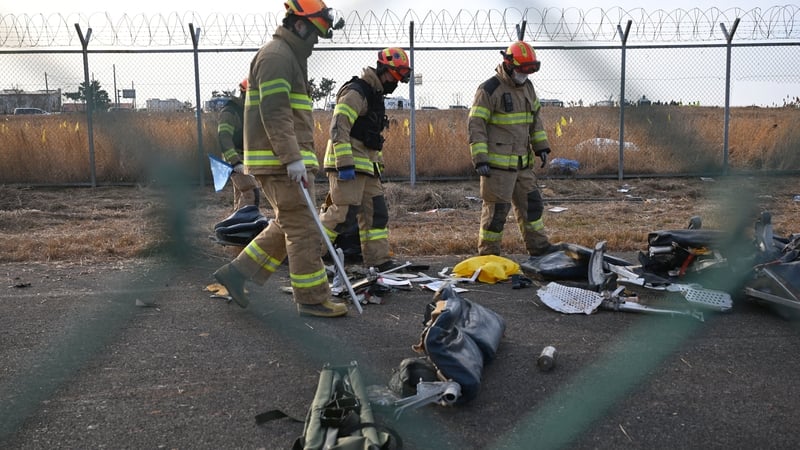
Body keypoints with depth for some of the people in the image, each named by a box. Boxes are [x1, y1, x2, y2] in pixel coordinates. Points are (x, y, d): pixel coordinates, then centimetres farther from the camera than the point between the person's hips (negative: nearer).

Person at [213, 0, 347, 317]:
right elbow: (274, 114, -21)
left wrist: (300, 156, 24)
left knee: (287, 226, 16)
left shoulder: (289, 57, 22)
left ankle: (237, 272, 20)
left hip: (285, 160, 10)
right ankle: (313, 300, 3)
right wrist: (293, 158, -25)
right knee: (303, 229, -5)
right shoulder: (276, 56, -11)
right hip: (280, 162, -10)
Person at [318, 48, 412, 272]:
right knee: (345, 213, -14)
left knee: (376, 212, 8)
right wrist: (345, 164, -25)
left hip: (365, 166, 10)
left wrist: (379, 165, 26)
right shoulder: (356, 92, -10)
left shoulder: (375, 96, 22)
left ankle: (379, 260, 13)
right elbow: (338, 129, -20)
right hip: (347, 164, -10)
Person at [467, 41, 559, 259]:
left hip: (522, 162, 8)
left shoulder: (527, 87, 13)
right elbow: (475, 125, -15)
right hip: (497, 163, -8)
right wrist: (480, 159, -20)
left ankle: (539, 247, 26)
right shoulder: (489, 90, -12)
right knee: (496, 208, -3)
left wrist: (541, 146, 15)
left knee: (531, 203, 14)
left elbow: (536, 117, 23)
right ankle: (488, 253, 9)